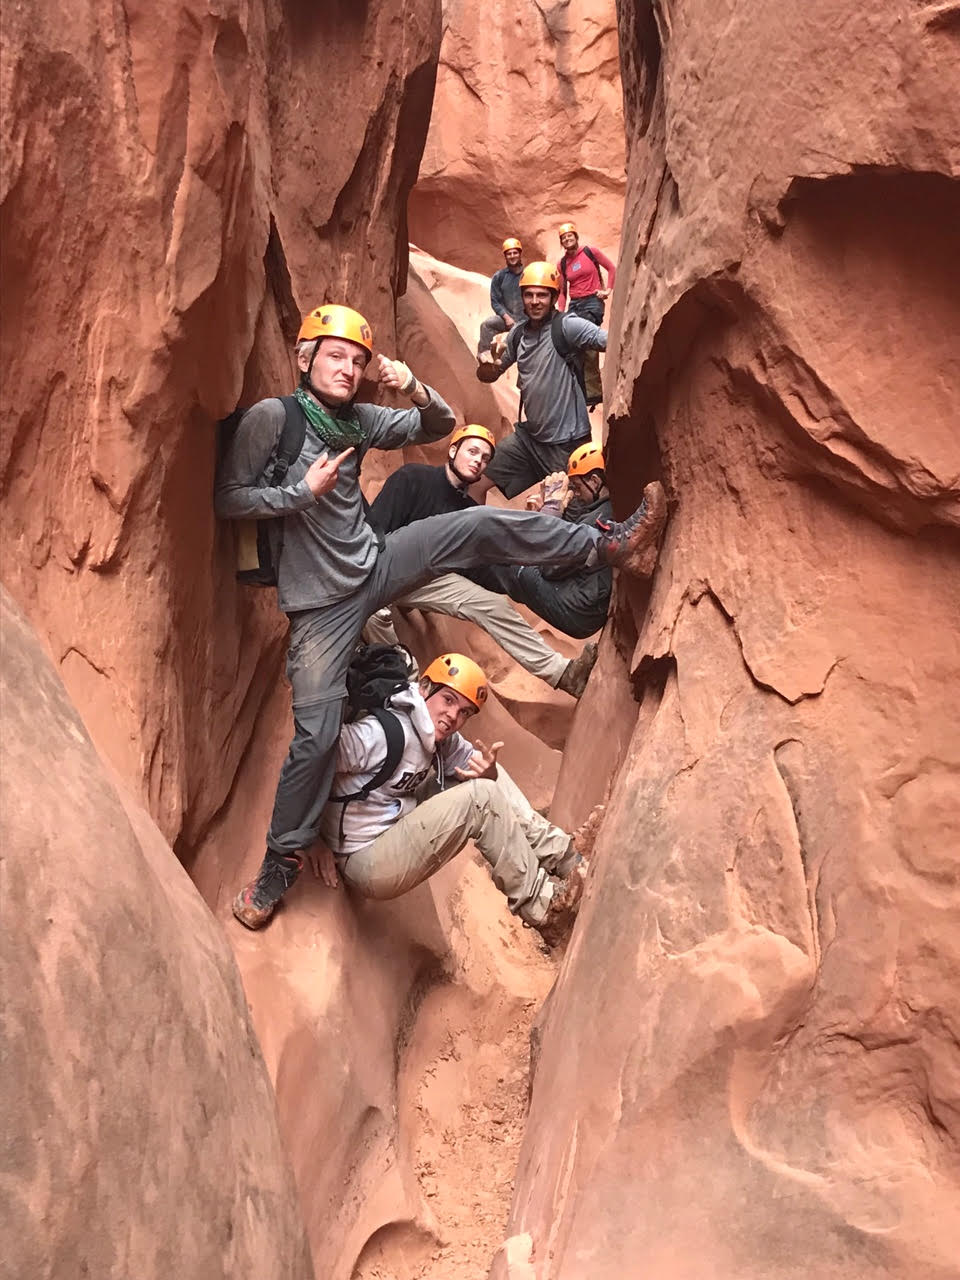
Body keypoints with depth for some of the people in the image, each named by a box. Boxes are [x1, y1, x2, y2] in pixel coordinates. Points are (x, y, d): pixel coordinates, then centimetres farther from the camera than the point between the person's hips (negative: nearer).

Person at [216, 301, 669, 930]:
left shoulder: (358, 419, 4)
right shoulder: (271, 417, -11)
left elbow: (440, 427, 8)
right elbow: (229, 499, -11)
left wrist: (417, 392, -13)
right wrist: (304, 491, -21)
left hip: (375, 564, 5)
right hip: (321, 598, -5)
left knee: (481, 527, -8)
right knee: (316, 732, -9)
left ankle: (606, 545, 2)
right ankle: (281, 862, 6)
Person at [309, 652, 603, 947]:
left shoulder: (444, 740, 4)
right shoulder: (388, 733, -24)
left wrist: (488, 772, -18)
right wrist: (314, 839, -22)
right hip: (366, 864, -9)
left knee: (486, 781, 6)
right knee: (480, 798, -21)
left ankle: (564, 854, 1)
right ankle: (543, 908, -10)